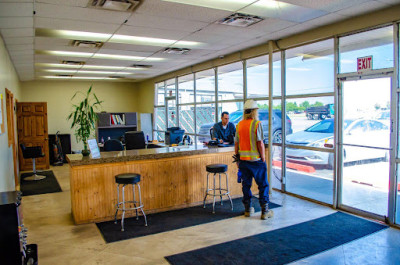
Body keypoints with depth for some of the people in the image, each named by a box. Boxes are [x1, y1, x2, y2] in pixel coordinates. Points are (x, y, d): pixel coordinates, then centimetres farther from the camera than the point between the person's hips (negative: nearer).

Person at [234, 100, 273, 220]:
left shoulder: (239, 125, 4)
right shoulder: (257, 124, -11)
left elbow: (236, 143, 7)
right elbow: (260, 143, -14)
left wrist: (237, 156, 16)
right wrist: (263, 157, -5)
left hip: (243, 160, 5)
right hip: (256, 160, -5)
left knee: (246, 184, 13)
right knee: (263, 185, 7)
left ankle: (248, 209, 22)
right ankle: (265, 211, 10)